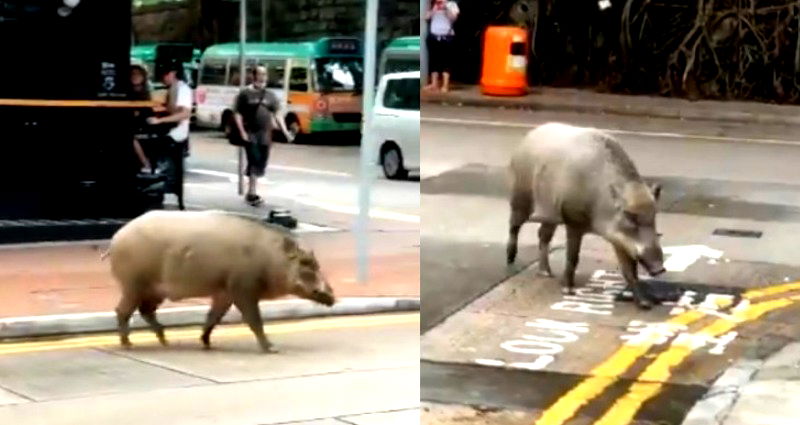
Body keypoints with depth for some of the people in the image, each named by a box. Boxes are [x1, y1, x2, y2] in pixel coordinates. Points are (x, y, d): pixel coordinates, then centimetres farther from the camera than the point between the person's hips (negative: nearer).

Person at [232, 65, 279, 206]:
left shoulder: (270, 95, 11)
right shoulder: (245, 93, -1)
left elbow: (276, 113, 12)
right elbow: (237, 113, -2)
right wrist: (242, 132, -11)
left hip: (265, 134, 5)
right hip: (250, 133, -5)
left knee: (261, 163, 7)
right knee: (254, 161, -14)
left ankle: (250, 192, 21)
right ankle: (253, 192, -14)